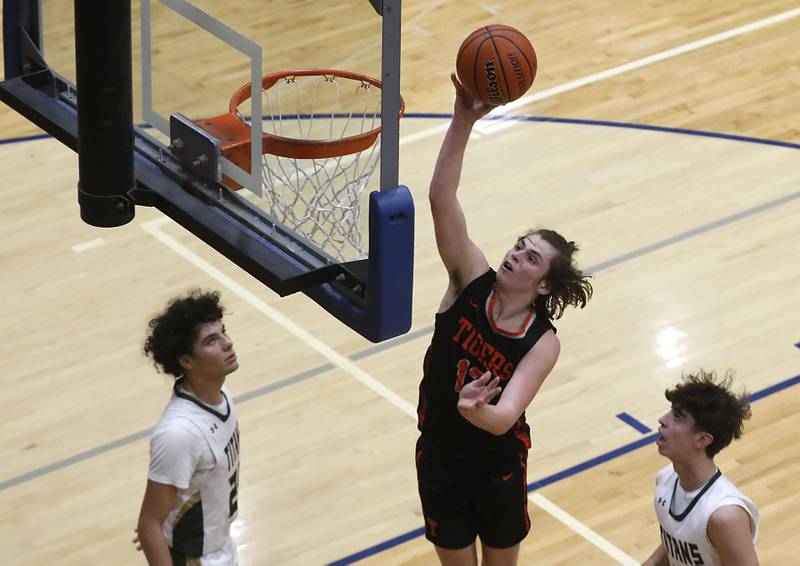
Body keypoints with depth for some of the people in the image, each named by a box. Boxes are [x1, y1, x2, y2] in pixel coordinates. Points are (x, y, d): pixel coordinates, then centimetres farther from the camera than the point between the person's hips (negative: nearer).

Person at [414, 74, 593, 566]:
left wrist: (475, 410, -58)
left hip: (500, 468, -2)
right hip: (440, 459, 2)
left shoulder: (543, 343, -20)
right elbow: (441, 198, -27)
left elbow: (505, 416, -34)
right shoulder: (472, 280, -15)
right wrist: (464, 120, -39)